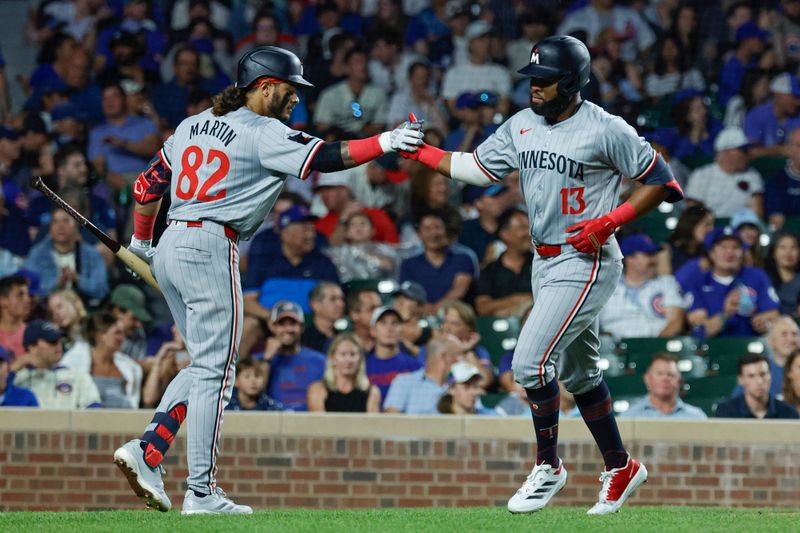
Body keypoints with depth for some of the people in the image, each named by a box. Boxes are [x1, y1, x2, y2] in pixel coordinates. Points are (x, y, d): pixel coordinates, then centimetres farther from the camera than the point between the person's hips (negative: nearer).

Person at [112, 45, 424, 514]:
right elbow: (324, 157, -17)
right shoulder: (264, 134, -7)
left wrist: (141, 241, 32)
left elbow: (148, 185, 19)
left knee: (206, 364, 16)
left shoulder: (193, 126, 16)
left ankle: (146, 451, 2)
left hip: (171, 248, 8)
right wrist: (386, 142, -16)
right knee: (215, 370, -4)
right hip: (211, 249, -8)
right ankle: (202, 492, -4)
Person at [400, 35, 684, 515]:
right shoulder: (522, 126, 5)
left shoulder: (606, 130, -15)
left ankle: (549, 468, 0)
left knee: (530, 361, -16)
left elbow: (661, 181, -10)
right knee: (579, 372, 16)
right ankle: (621, 470, 30)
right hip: (546, 263, 8)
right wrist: (415, 150, -3)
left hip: (586, 263, -8)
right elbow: (475, 168, 8)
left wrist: (610, 222, -19)